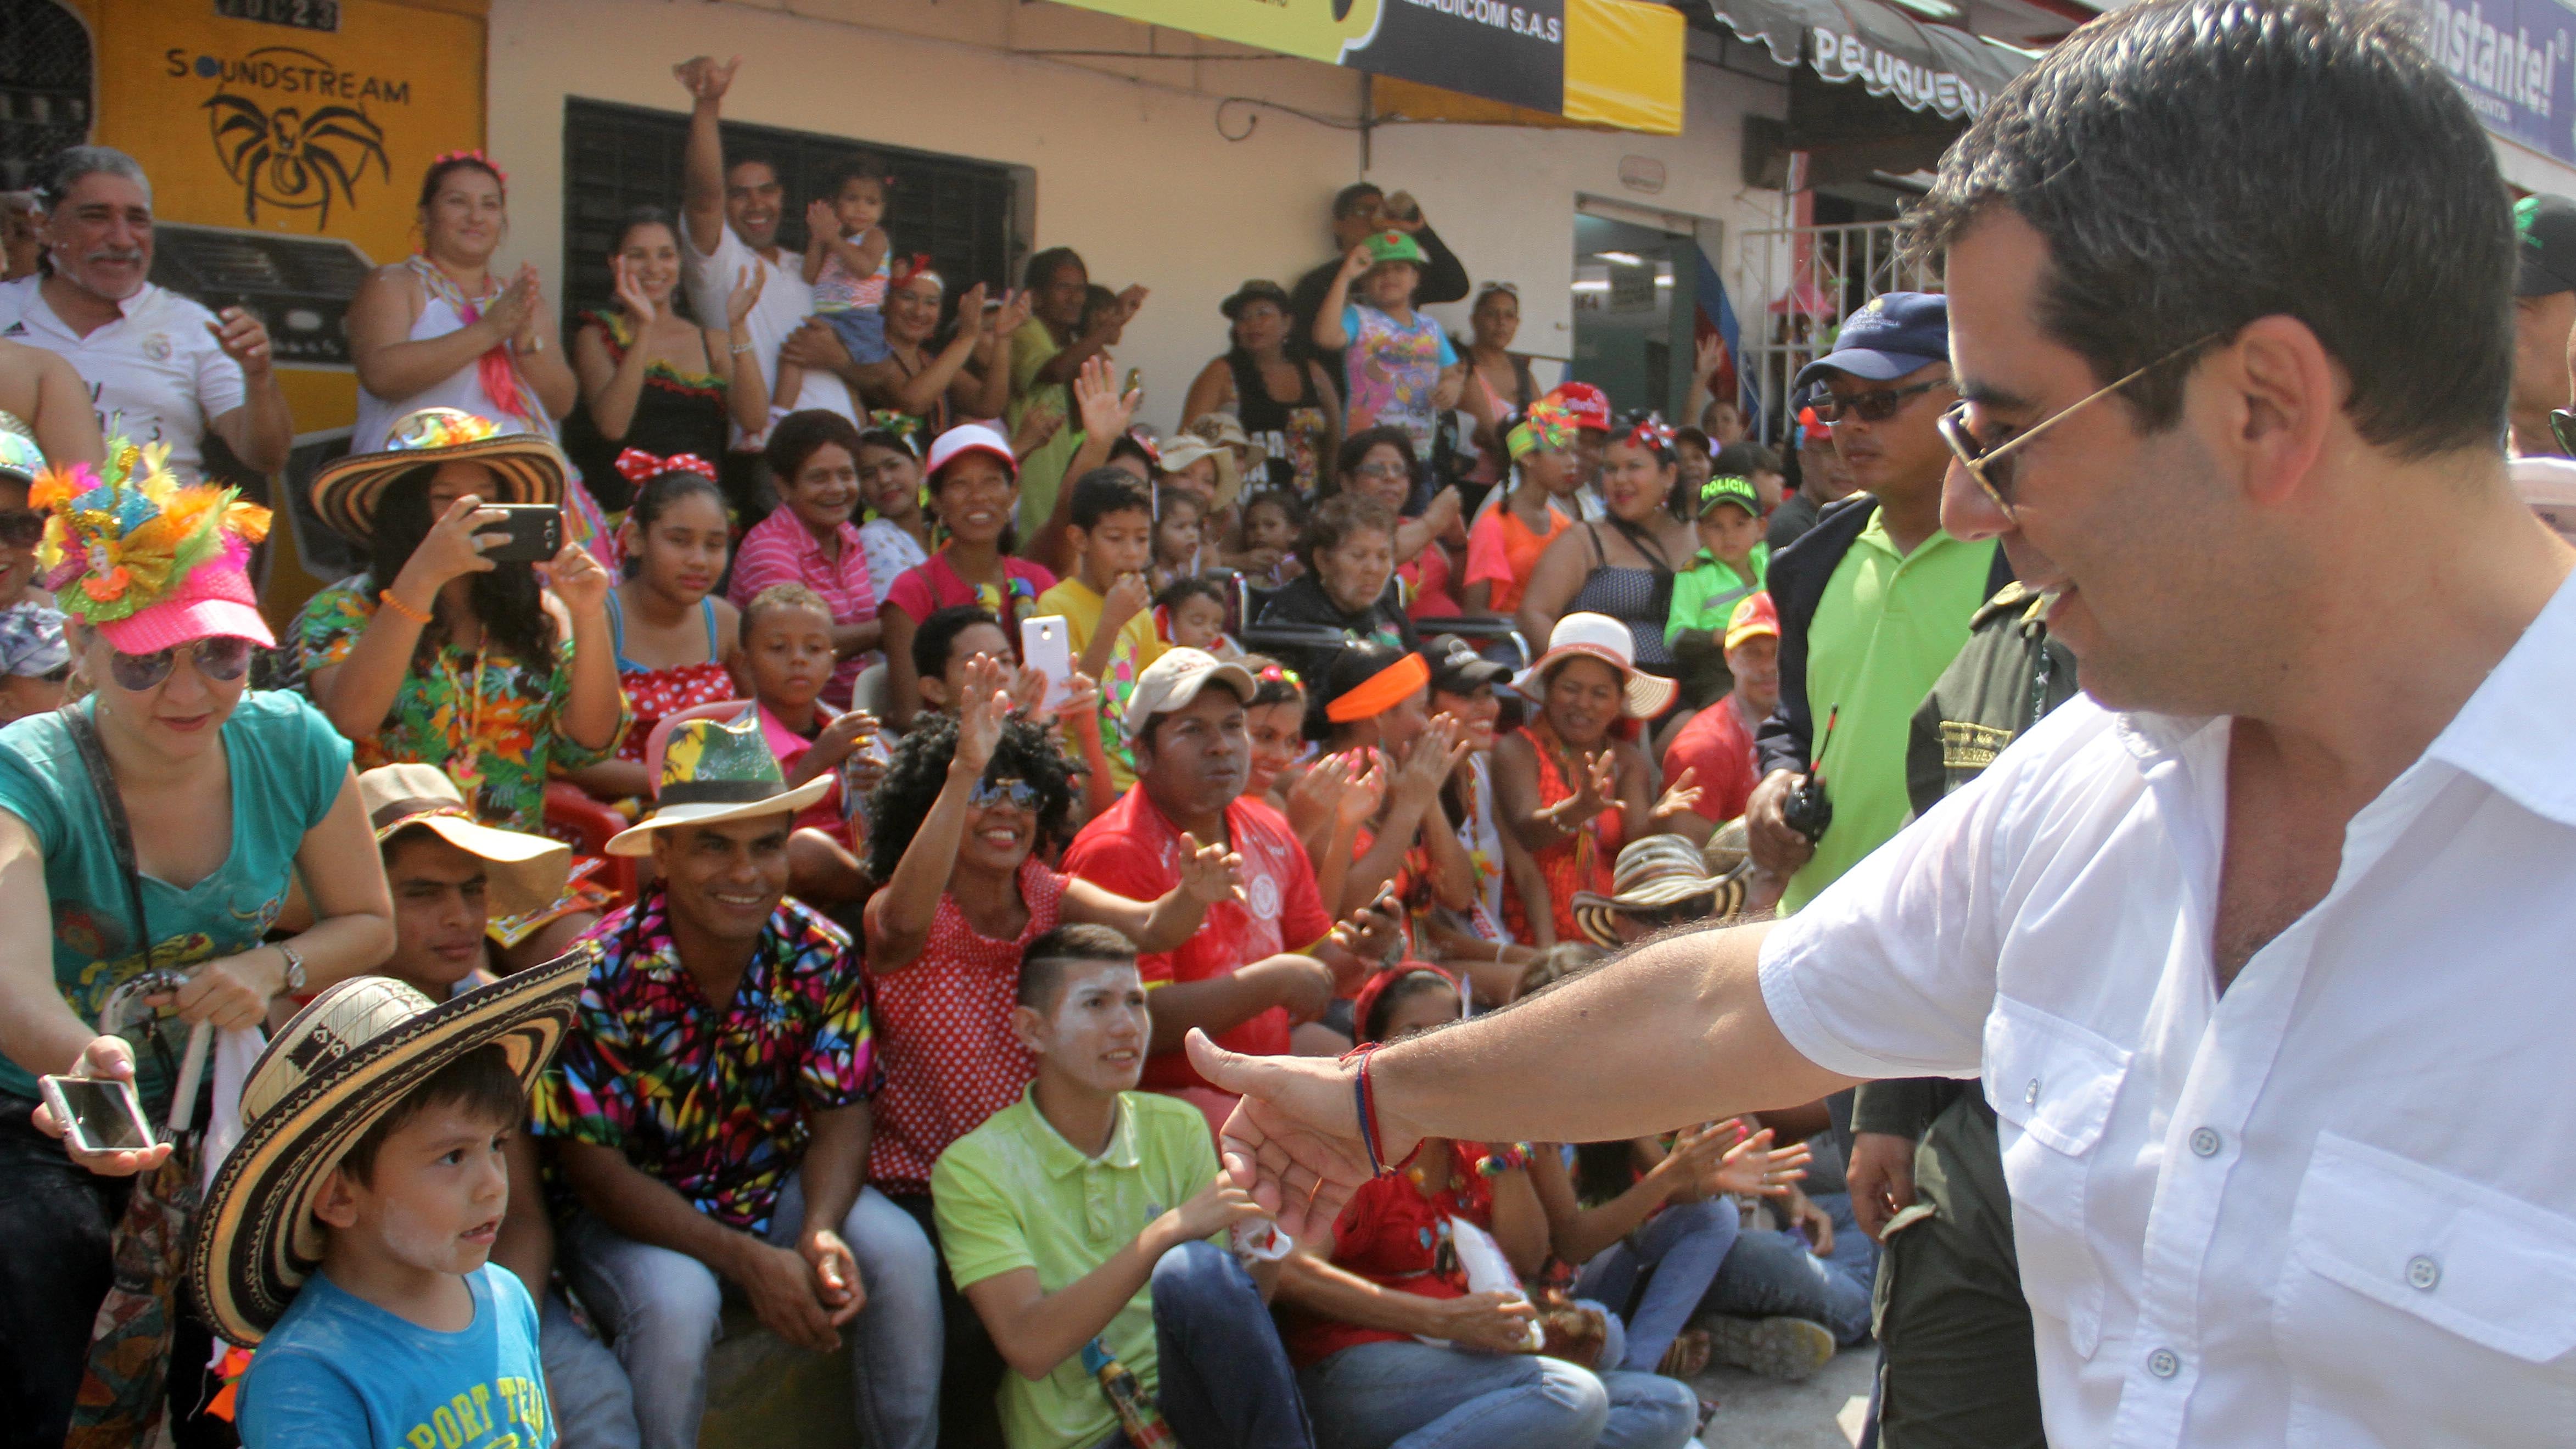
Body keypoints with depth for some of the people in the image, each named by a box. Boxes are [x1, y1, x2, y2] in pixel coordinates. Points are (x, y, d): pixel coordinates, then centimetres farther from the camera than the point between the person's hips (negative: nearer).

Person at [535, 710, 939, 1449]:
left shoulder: (820, 957, -12)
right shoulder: (601, 976, -22)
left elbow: (839, 1114, -6)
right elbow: (594, 1165, -19)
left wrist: (822, 1233, -28)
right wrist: (749, 1262, -28)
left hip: (776, 1182, 3)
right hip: (632, 1213, -3)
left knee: (899, 1254, -20)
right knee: (676, 1301, -33)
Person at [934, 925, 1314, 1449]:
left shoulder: (1177, 1129, 9)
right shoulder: (975, 1166, -5)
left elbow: (1233, 1316, 7)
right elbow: (1029, 1346, -18)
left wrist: (1267, 1243, -14)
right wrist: (1168, 1232, -23)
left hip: (1193, 1403, 4)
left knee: (1196, 1270, -27)